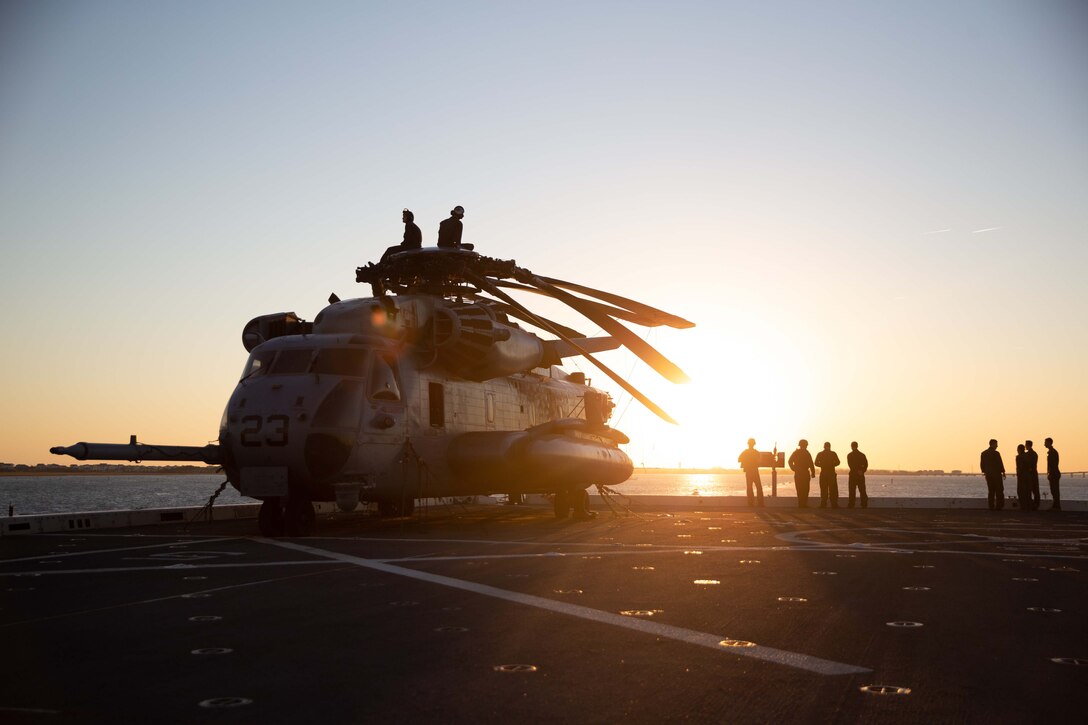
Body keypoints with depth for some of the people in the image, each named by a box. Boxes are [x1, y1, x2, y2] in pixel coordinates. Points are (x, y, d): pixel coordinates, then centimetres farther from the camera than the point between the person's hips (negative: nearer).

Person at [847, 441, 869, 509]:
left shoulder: (849, 455, -4)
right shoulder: (862, 455, 6)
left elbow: (850, 465, -13)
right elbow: (866, 464, 0)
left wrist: (857, 471, -13)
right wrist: (862, 471, -4)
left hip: (853, 475, -3)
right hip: (861, 475, 3)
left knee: (852, 491, 0)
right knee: (862, 490, 7)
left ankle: (851, 504, -3)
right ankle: (864, 504, 4)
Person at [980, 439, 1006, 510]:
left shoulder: (983, 453, 5)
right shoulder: (996, 453, -13)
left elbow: (982, 464, 9)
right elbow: (1000, 464, -12)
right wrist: (1003, 472, -2)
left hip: (988, 475, 6)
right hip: (997, 474, -6)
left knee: (991, 491, 10)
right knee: (999, 491, 2)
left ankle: (991, 506, 7)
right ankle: (999, 506, -2)